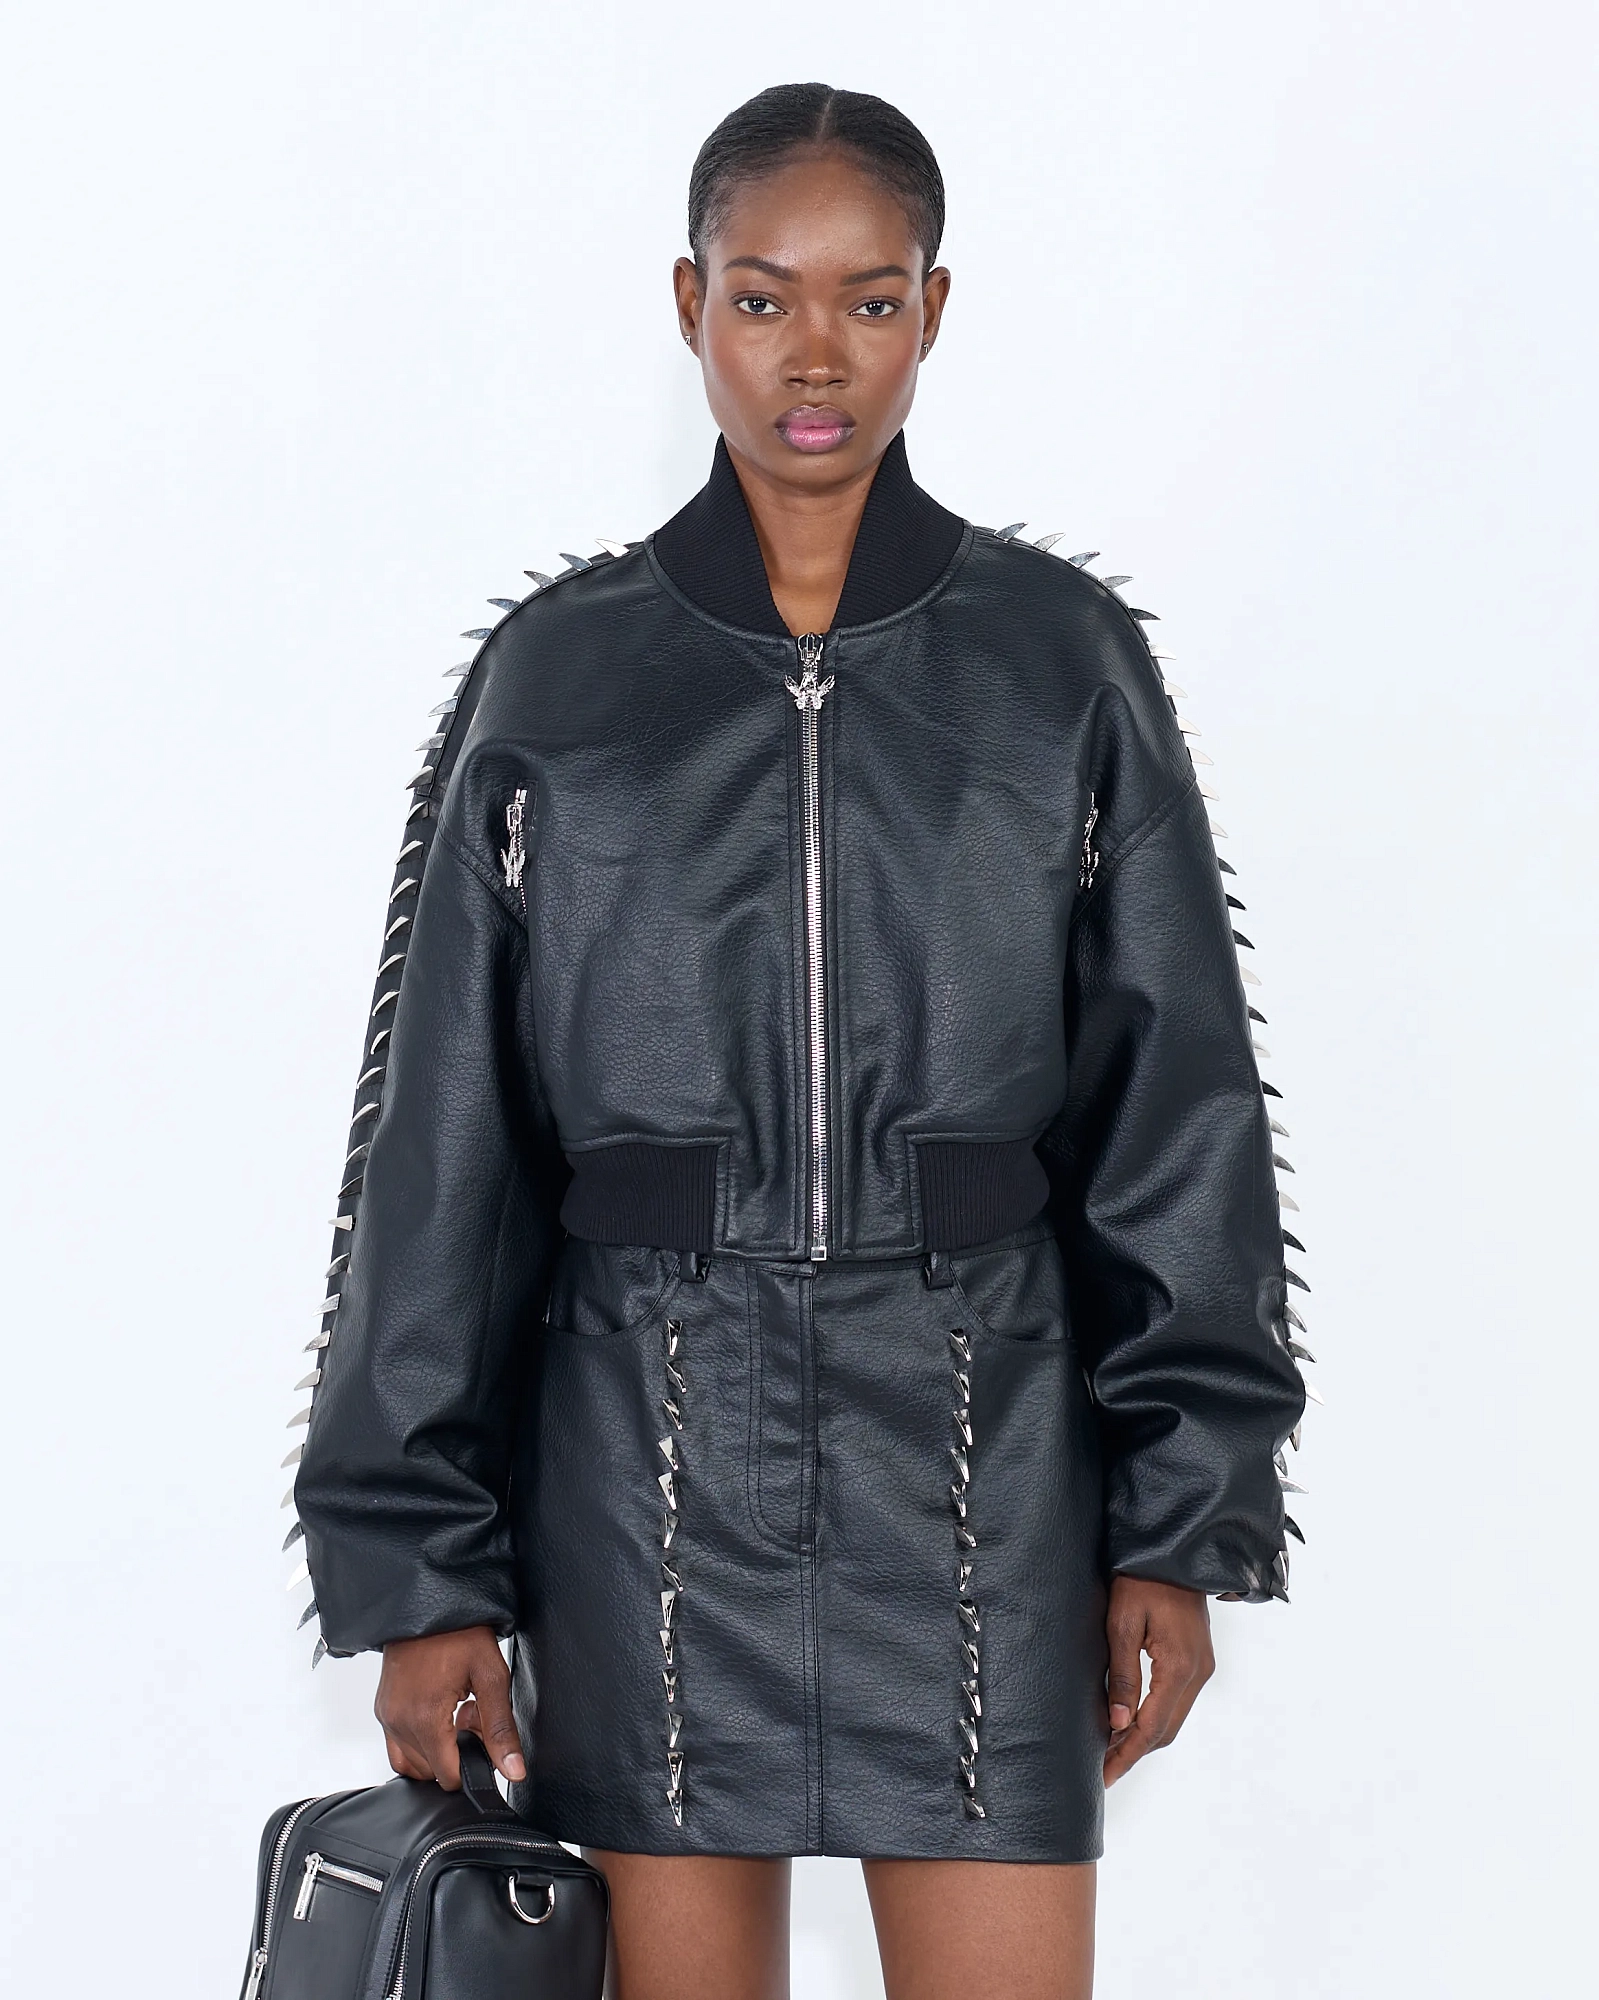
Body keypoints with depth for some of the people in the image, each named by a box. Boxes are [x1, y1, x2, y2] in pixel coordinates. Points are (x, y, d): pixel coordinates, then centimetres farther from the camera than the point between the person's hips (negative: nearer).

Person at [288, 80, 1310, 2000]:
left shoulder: (1062, 658, 3)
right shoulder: (554, 676, 2)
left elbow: (1174, 1105, 3)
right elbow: (438, 1137, 3)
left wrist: (1182, 1524, -1)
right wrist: (415, 1563, 0)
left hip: (973, 1454, 0)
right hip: (643, 1458, 0)